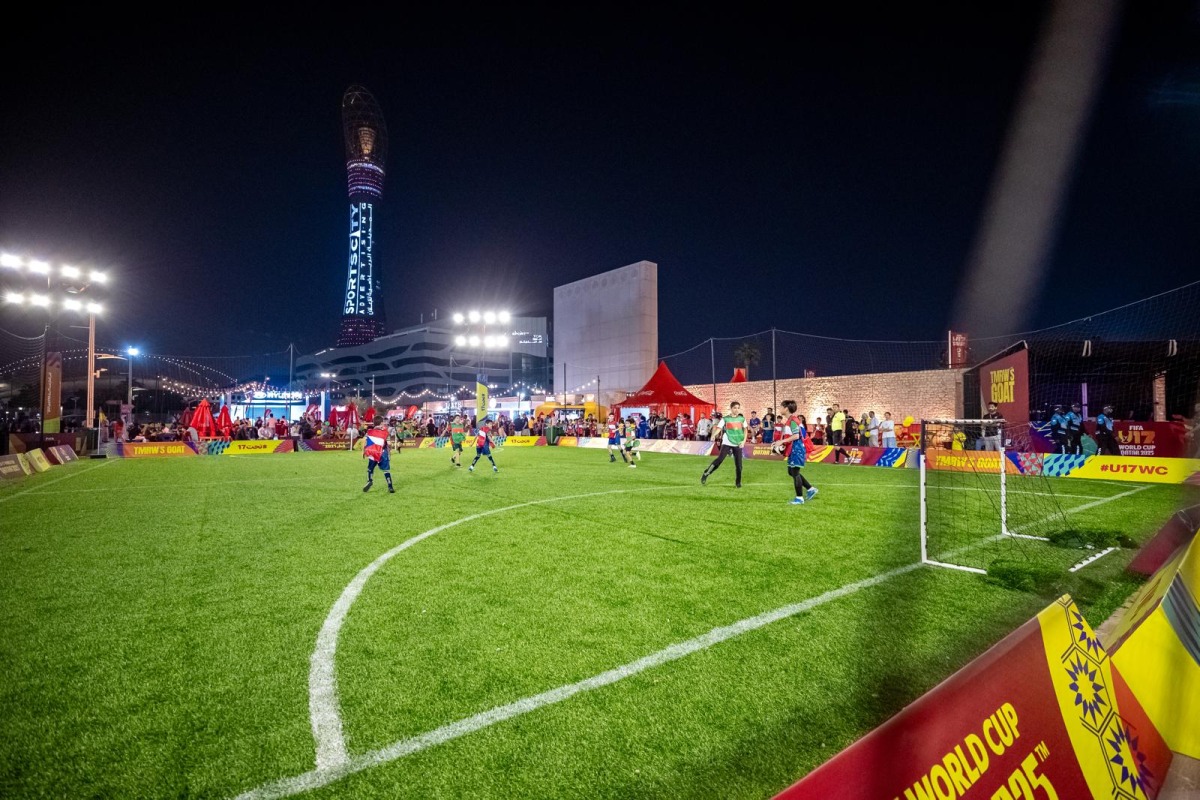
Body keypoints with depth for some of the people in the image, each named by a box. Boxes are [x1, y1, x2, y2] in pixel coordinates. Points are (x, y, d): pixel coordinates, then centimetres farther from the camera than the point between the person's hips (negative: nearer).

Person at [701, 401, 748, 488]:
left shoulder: (742, 419, 5)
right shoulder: (725, 418, -3)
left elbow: (745, 429, 16)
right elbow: (719, 428, -10)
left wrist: (744, 440, 3)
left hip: (738, 444, 3)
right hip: (727, 443, -3)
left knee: (738, 464, 1)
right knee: (720, 459, -18)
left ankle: (738, 483, 18)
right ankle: (705, 474, -6)